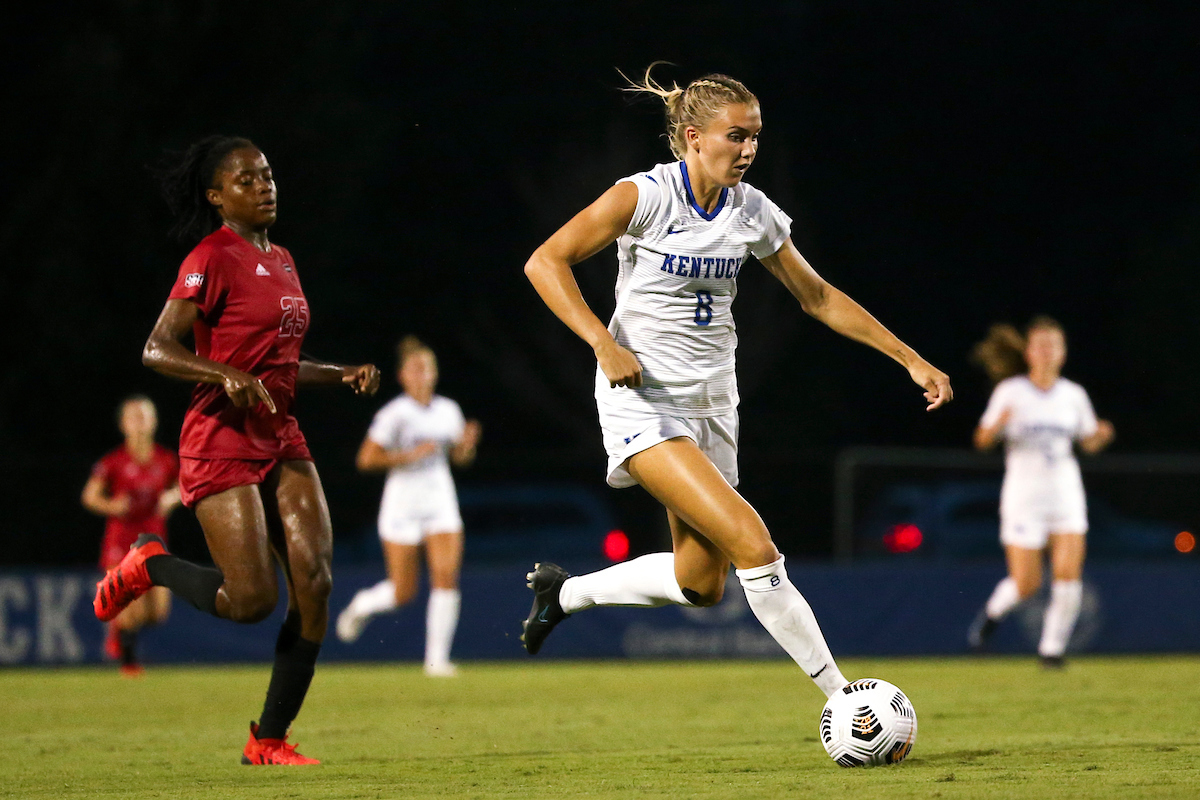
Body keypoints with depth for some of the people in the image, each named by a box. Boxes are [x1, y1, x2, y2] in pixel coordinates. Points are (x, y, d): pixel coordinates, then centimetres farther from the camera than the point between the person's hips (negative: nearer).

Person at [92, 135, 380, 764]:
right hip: (221, 442, -8)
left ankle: (270, 739, 3)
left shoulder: (281, 260, 16)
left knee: (314, 582, -7)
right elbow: (158, 348, -15)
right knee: (252, 600, -13)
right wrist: (227, 375, -29)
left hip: (280, 439, 8)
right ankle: (148, 564, 16)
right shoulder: (213, 258, -9)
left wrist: (342, 376, 12)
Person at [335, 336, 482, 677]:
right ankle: (361, 605, 33)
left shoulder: (448, 410, 7)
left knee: (446, 578, -13)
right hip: (403, 504, -4)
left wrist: (467, 444, -5)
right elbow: (366, 459, -13)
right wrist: (410, 456, -19)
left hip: (441, 502, 4)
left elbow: (459, 457, 17)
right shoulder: (394, 414, -10)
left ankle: (437, 658, -7)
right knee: (403, 592, -1)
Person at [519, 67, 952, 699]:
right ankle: (842, 697, -14)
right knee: (752, 543, -20)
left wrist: (910, 359, 9)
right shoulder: (645, 196, -14)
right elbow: (545, 262, -15)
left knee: (700, 584, 7)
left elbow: (818, 297, 13)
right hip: (643, 399, -7)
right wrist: (604, 344, -25)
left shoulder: (753, 213, 3)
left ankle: (564, 591, 31)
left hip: (711, 402, 7)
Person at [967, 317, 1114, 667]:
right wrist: (998, 423, -25)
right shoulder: (1011, 392, -3)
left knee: (1068, 578, -11)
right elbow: (982, 440, -4)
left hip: (1066, 492, 3)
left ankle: (1052, 647, 4)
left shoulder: (1074, 395, 6)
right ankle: (993, 611, 30)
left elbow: (1088, 442, 16)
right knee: (1025, 584, -4)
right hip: (1024, 493, -3)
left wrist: (1101, 435, -7)